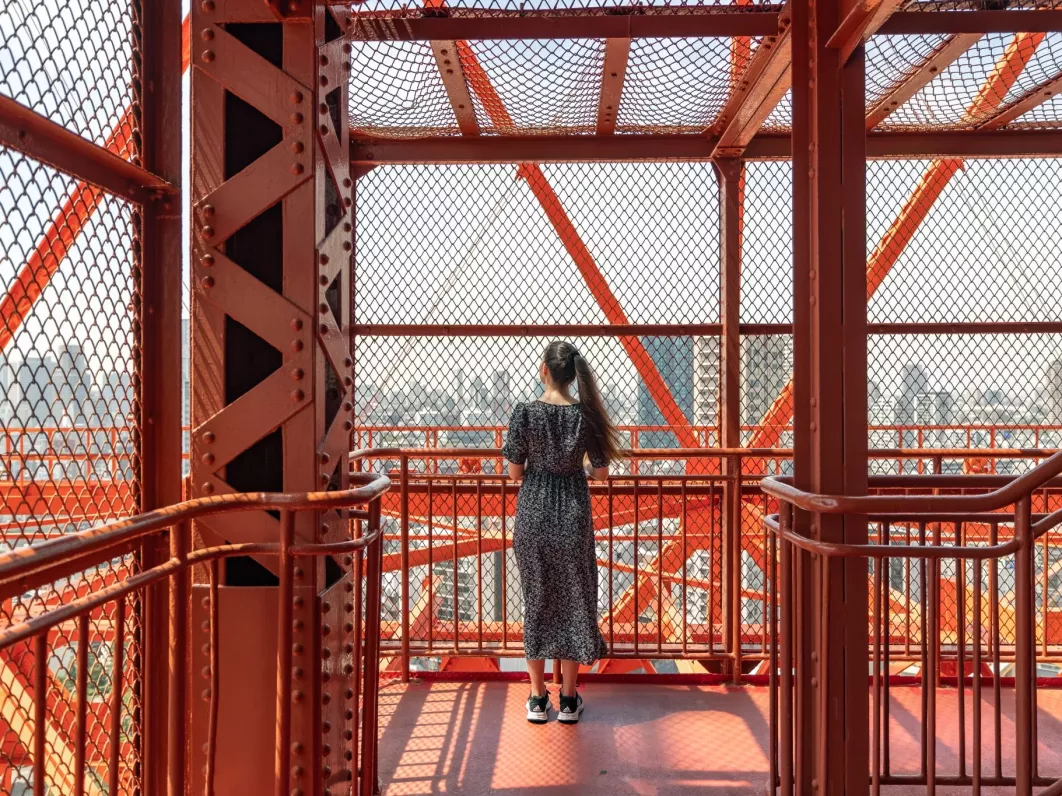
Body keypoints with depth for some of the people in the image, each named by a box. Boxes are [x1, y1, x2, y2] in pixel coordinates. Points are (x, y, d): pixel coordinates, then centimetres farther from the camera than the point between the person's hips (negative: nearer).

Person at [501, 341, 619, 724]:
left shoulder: (525, 413, -10)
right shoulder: (586, 414, -7)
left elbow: (514, 472, -5)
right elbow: (601, 473, -2)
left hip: (533, 516, 0)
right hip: (573, 517, 0)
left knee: (536, 600, 12)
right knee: (574, 600, 12)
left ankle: (538, 699, 19)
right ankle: (569, 700, 19)